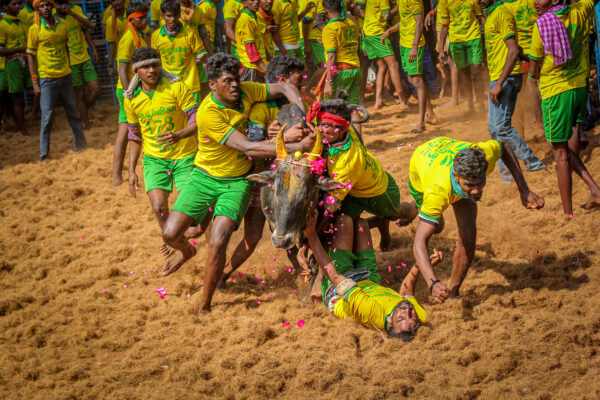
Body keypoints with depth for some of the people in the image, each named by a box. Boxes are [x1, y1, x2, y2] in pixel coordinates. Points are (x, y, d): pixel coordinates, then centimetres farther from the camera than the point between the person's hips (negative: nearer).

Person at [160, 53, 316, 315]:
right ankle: (186, 252, 33)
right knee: (170, 234, -8)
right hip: (205, 176, -2)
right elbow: (248, 148, -28)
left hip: (237, 181, 2)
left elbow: (285, 88, 3)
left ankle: (204, 306, 1)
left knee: (217, 244, -16)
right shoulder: (208, 113, -24)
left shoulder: (245, 92, -9)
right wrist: (296, 147, -31)